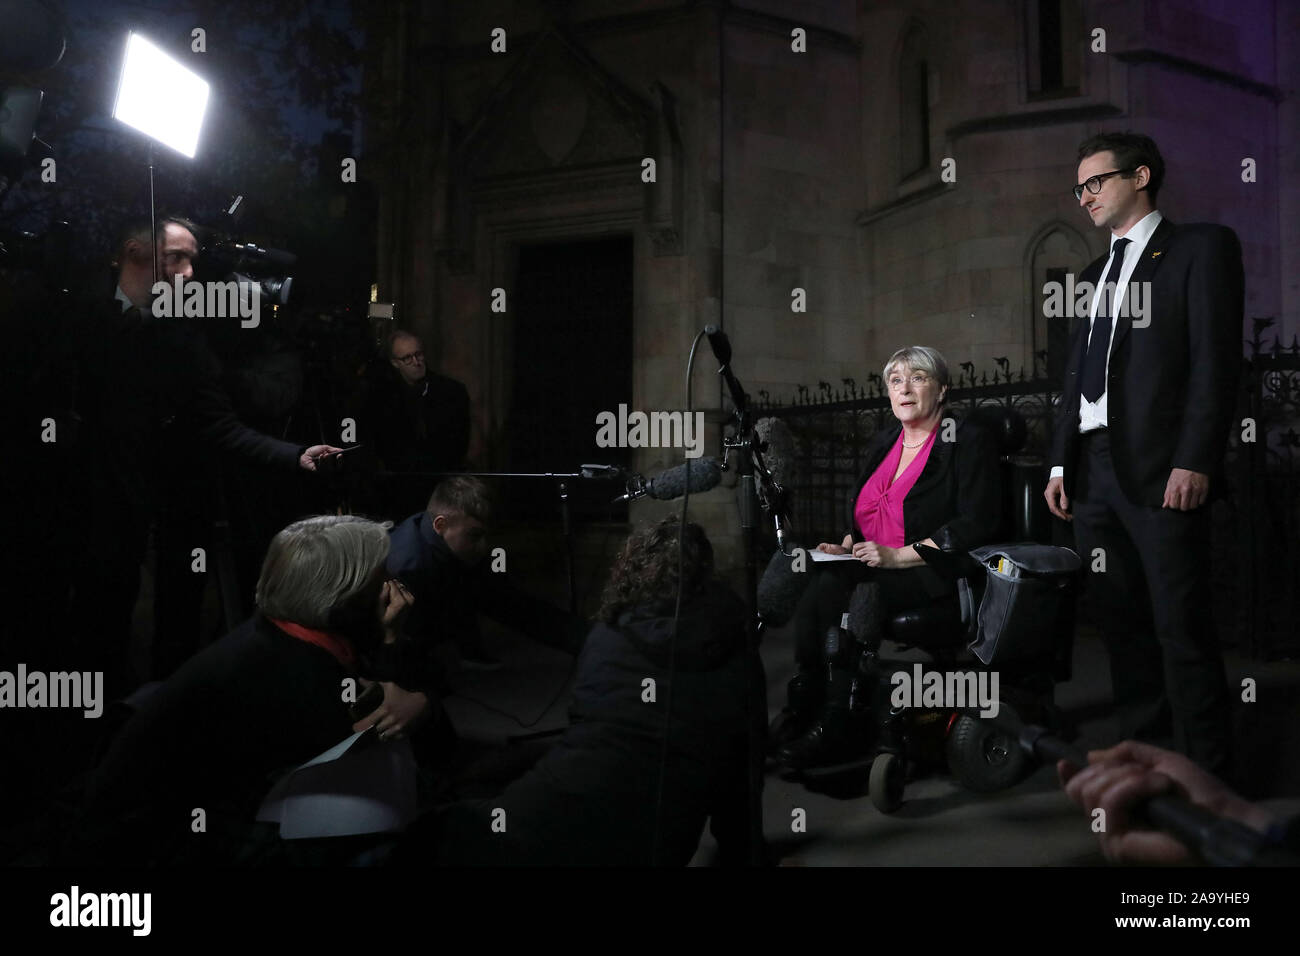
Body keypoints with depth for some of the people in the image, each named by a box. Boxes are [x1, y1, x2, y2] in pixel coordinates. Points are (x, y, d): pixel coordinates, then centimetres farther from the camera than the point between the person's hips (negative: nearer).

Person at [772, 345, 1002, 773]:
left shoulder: (968, 442, -1)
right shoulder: (880, 444, 20)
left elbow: (978, 523, -11)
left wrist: (898, 556, -18)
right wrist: (847, 545, 3)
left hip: (934, 575, -6)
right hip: (871, 566, 6)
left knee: (861, 596, -33)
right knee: (820, 585, -26)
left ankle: (839, 729, -25)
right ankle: (804, 708, -23)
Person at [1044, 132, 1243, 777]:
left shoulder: (1202, 247, 4)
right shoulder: (1096, 273, 24)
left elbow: (1216, 359, -7)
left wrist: (1195, 460, -16)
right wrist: (1061, 463, 14)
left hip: (1162, 472, -6)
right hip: (1095, 470, 6)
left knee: (1182, 628, -5)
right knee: (1120, 622, 7)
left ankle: (1204, 776, 3)